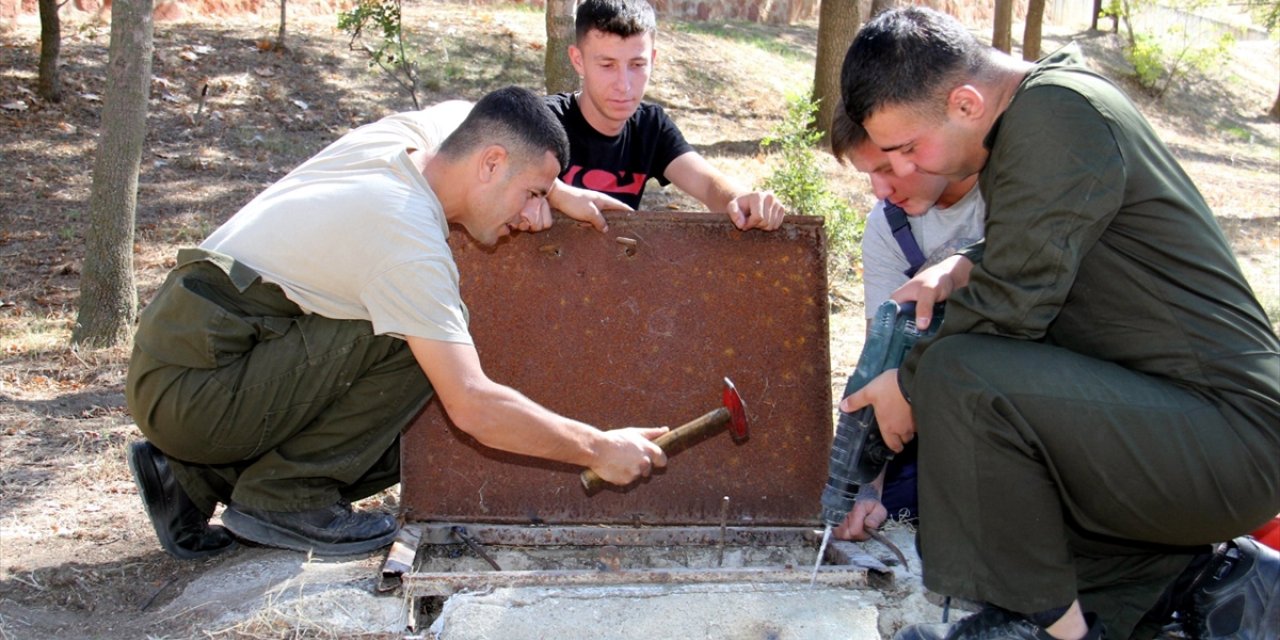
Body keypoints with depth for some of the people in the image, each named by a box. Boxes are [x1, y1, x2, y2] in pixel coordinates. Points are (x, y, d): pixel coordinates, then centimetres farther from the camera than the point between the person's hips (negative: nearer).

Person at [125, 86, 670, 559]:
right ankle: (284, 496, -8)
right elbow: (473, 406, -27)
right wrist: (599, 450, -16)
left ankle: (197, 477, 11)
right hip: (192, 386, -9)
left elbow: (466, 117, 29)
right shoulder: (411, 241, -22)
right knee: (415, 340, -19)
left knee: (397, 441, 9)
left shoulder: (405, 133, 3)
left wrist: (560, 193, 13)